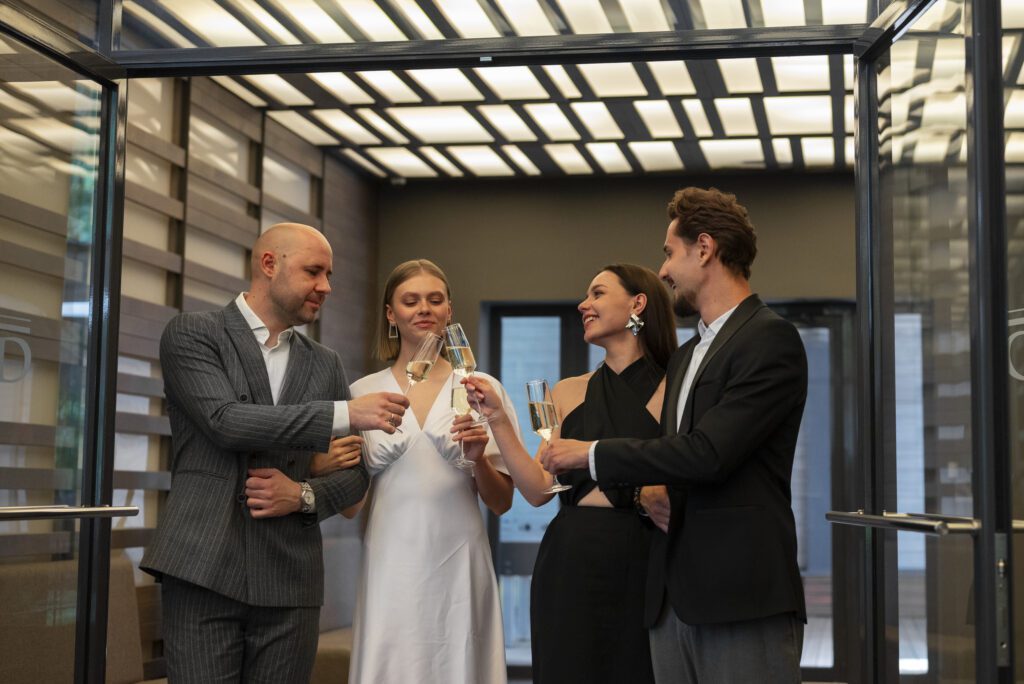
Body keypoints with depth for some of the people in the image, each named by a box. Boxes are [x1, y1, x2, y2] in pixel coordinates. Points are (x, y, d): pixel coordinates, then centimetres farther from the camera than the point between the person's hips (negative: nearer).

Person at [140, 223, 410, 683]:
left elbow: (356, 473, 15)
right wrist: (346, 413, -19)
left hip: (290, 580, 4)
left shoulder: (325, 364, 15)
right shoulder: (192, 334, 2)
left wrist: (304, 495, -6)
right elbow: (226, 420, -15)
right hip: (204, 571, -4)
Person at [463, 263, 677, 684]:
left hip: (638, 566, -4)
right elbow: (538, 490, 6)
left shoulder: (671, 390, -3)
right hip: (568, 566, 4)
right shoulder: (568, 394, 11)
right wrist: (498, 418, -2)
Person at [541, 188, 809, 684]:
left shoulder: (770, 339, -7)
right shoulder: (683, 358, 21)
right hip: (674, 599, 8)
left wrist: (592, 454, -8)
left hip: (743, 598, -8)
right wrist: (651, 492, 5)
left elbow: (707, 454, -17)